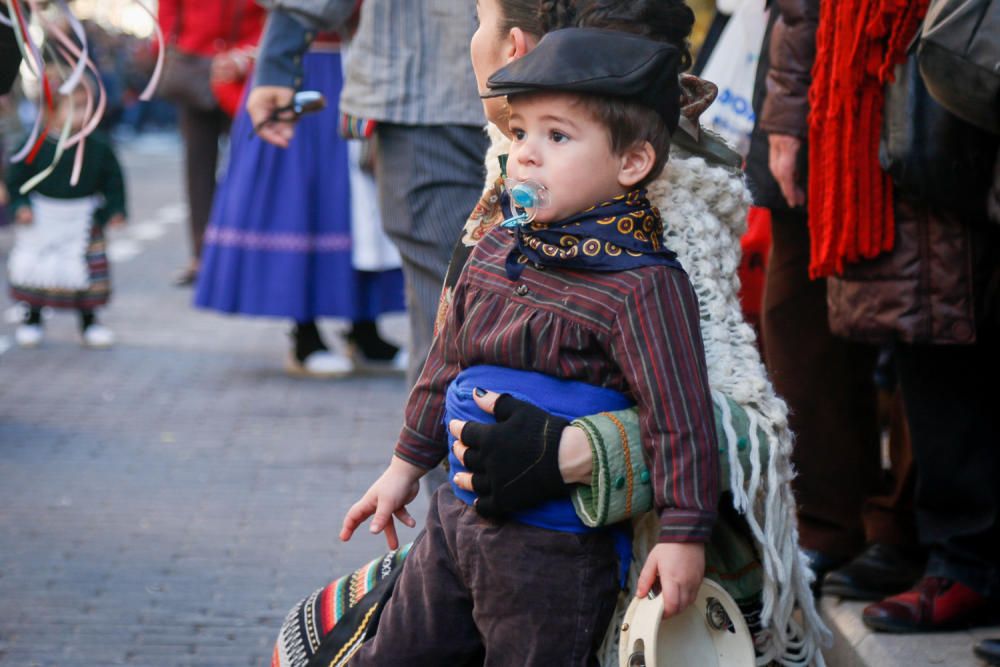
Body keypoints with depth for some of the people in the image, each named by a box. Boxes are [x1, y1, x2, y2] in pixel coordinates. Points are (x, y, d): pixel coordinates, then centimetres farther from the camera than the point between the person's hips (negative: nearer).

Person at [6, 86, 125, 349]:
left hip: (82, 221, 1)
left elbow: (113, 180, 3)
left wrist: (115, 210, -5)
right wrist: (21, 206, -14)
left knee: (88, 270, 4)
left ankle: (89, 320, 22)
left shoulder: (98, 147, -7)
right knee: (34, 269, 7)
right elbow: (16, 179, -4)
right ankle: (32, 318, 27)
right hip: (41, 220, -1)